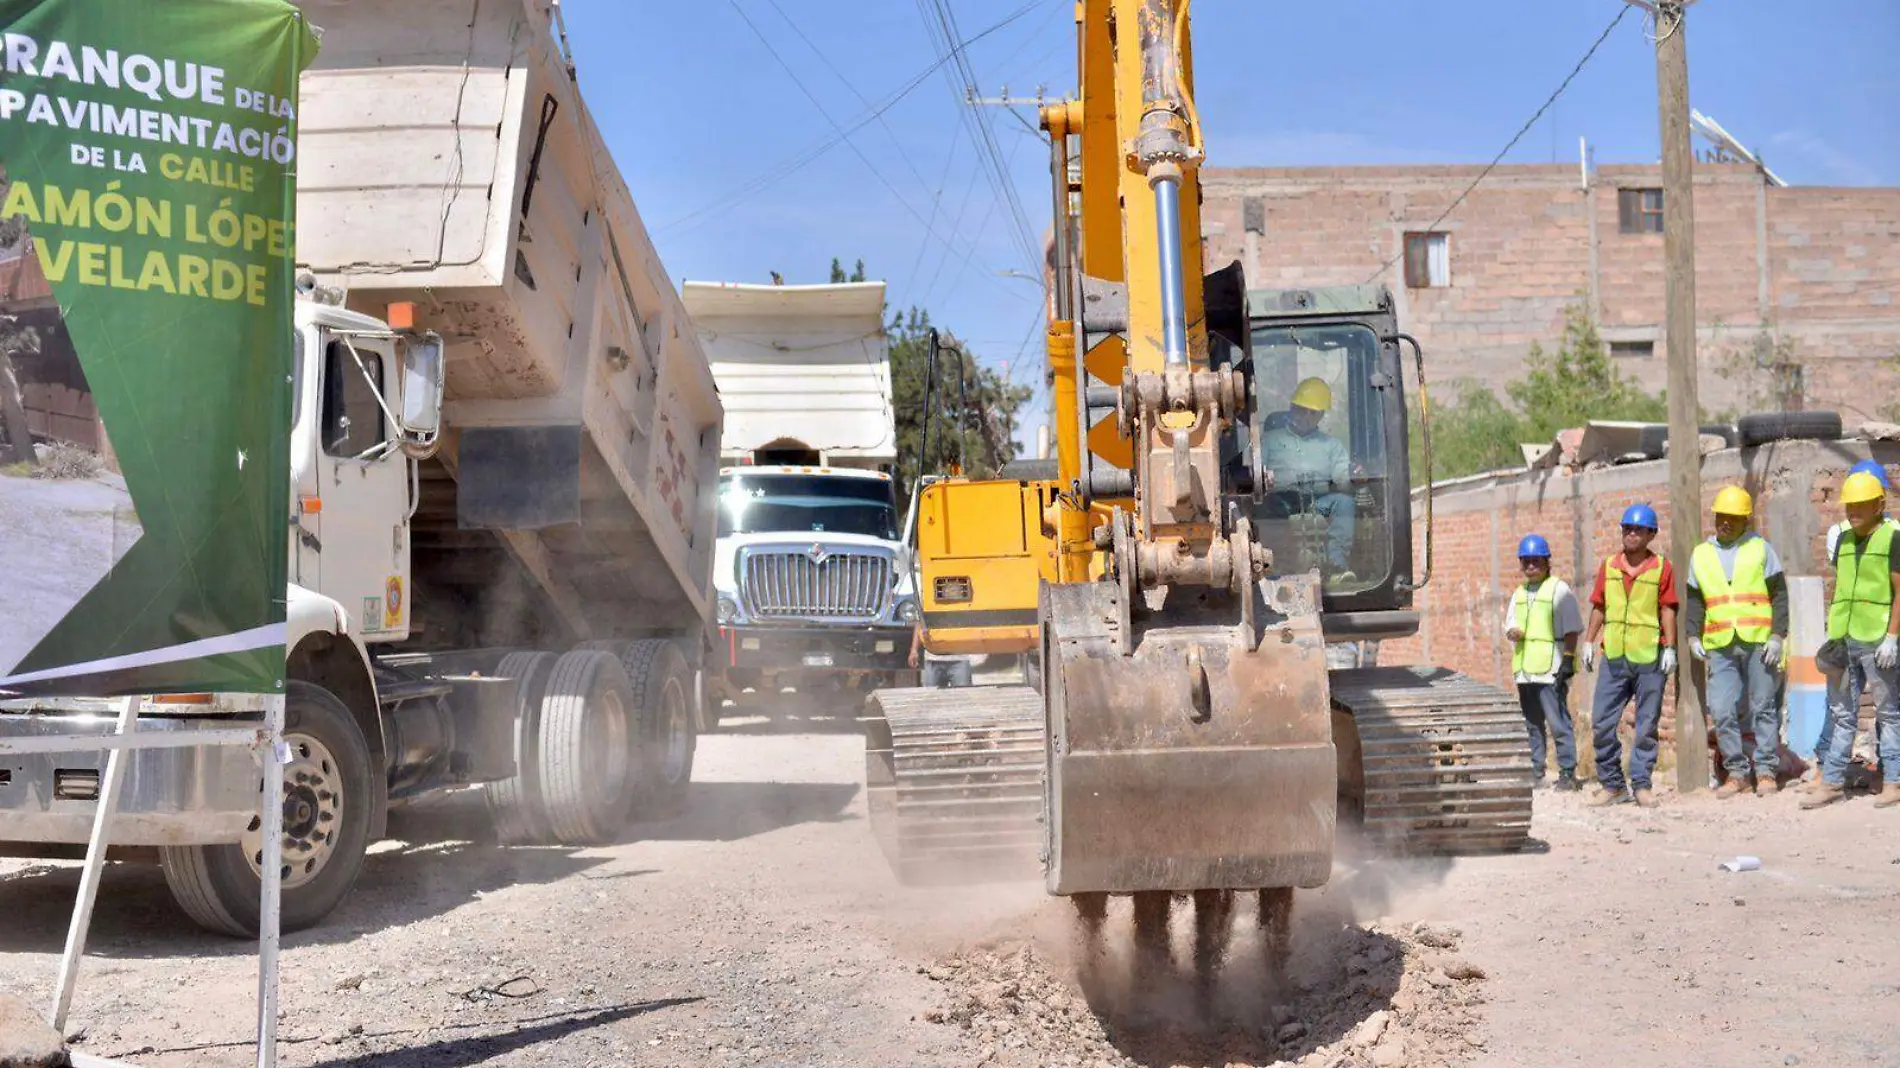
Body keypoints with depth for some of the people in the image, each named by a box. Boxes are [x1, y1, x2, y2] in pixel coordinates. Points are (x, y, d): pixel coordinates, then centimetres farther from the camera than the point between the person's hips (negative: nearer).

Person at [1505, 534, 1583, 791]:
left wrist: (1568, 660, -12)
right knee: (1532, 723, 11)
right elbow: (1509, 624, 18)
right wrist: (1512, 632, -6)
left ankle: (1567, 773, -3)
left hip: (1550, 669, -7)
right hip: (1524, 669, 7)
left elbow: (1571, 629, -5)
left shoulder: (1559, 590, -2)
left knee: (1558, 722, -8)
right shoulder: (1518, 594, 18)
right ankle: (1535, 772, 18)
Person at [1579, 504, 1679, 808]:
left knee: (1647, 725, 3)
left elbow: (1667, 611, 0)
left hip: (1649, 658, -3)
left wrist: (1670, 649, -6)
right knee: (1602, 723, -1)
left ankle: (1641, 784, 12)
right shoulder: (1608, 566, 10)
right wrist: (1588, 642, 8)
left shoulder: (1662, 568, 1)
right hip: (1613, 657, 3)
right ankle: (1612, 784, 9)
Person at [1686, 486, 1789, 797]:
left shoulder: (1760, 548, 6)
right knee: (1721, 712, -4)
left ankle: (1766, 772, 9)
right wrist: (1693, 635, 3)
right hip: (1720, 647, 2)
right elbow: (1694, 600, 17)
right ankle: (1736, 772, 6)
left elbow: (1779, 595, 3)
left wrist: (1778, 635, -7)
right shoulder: (1701, 554, 13)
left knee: (1763, 708, 2)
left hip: (1759, 643, -2)